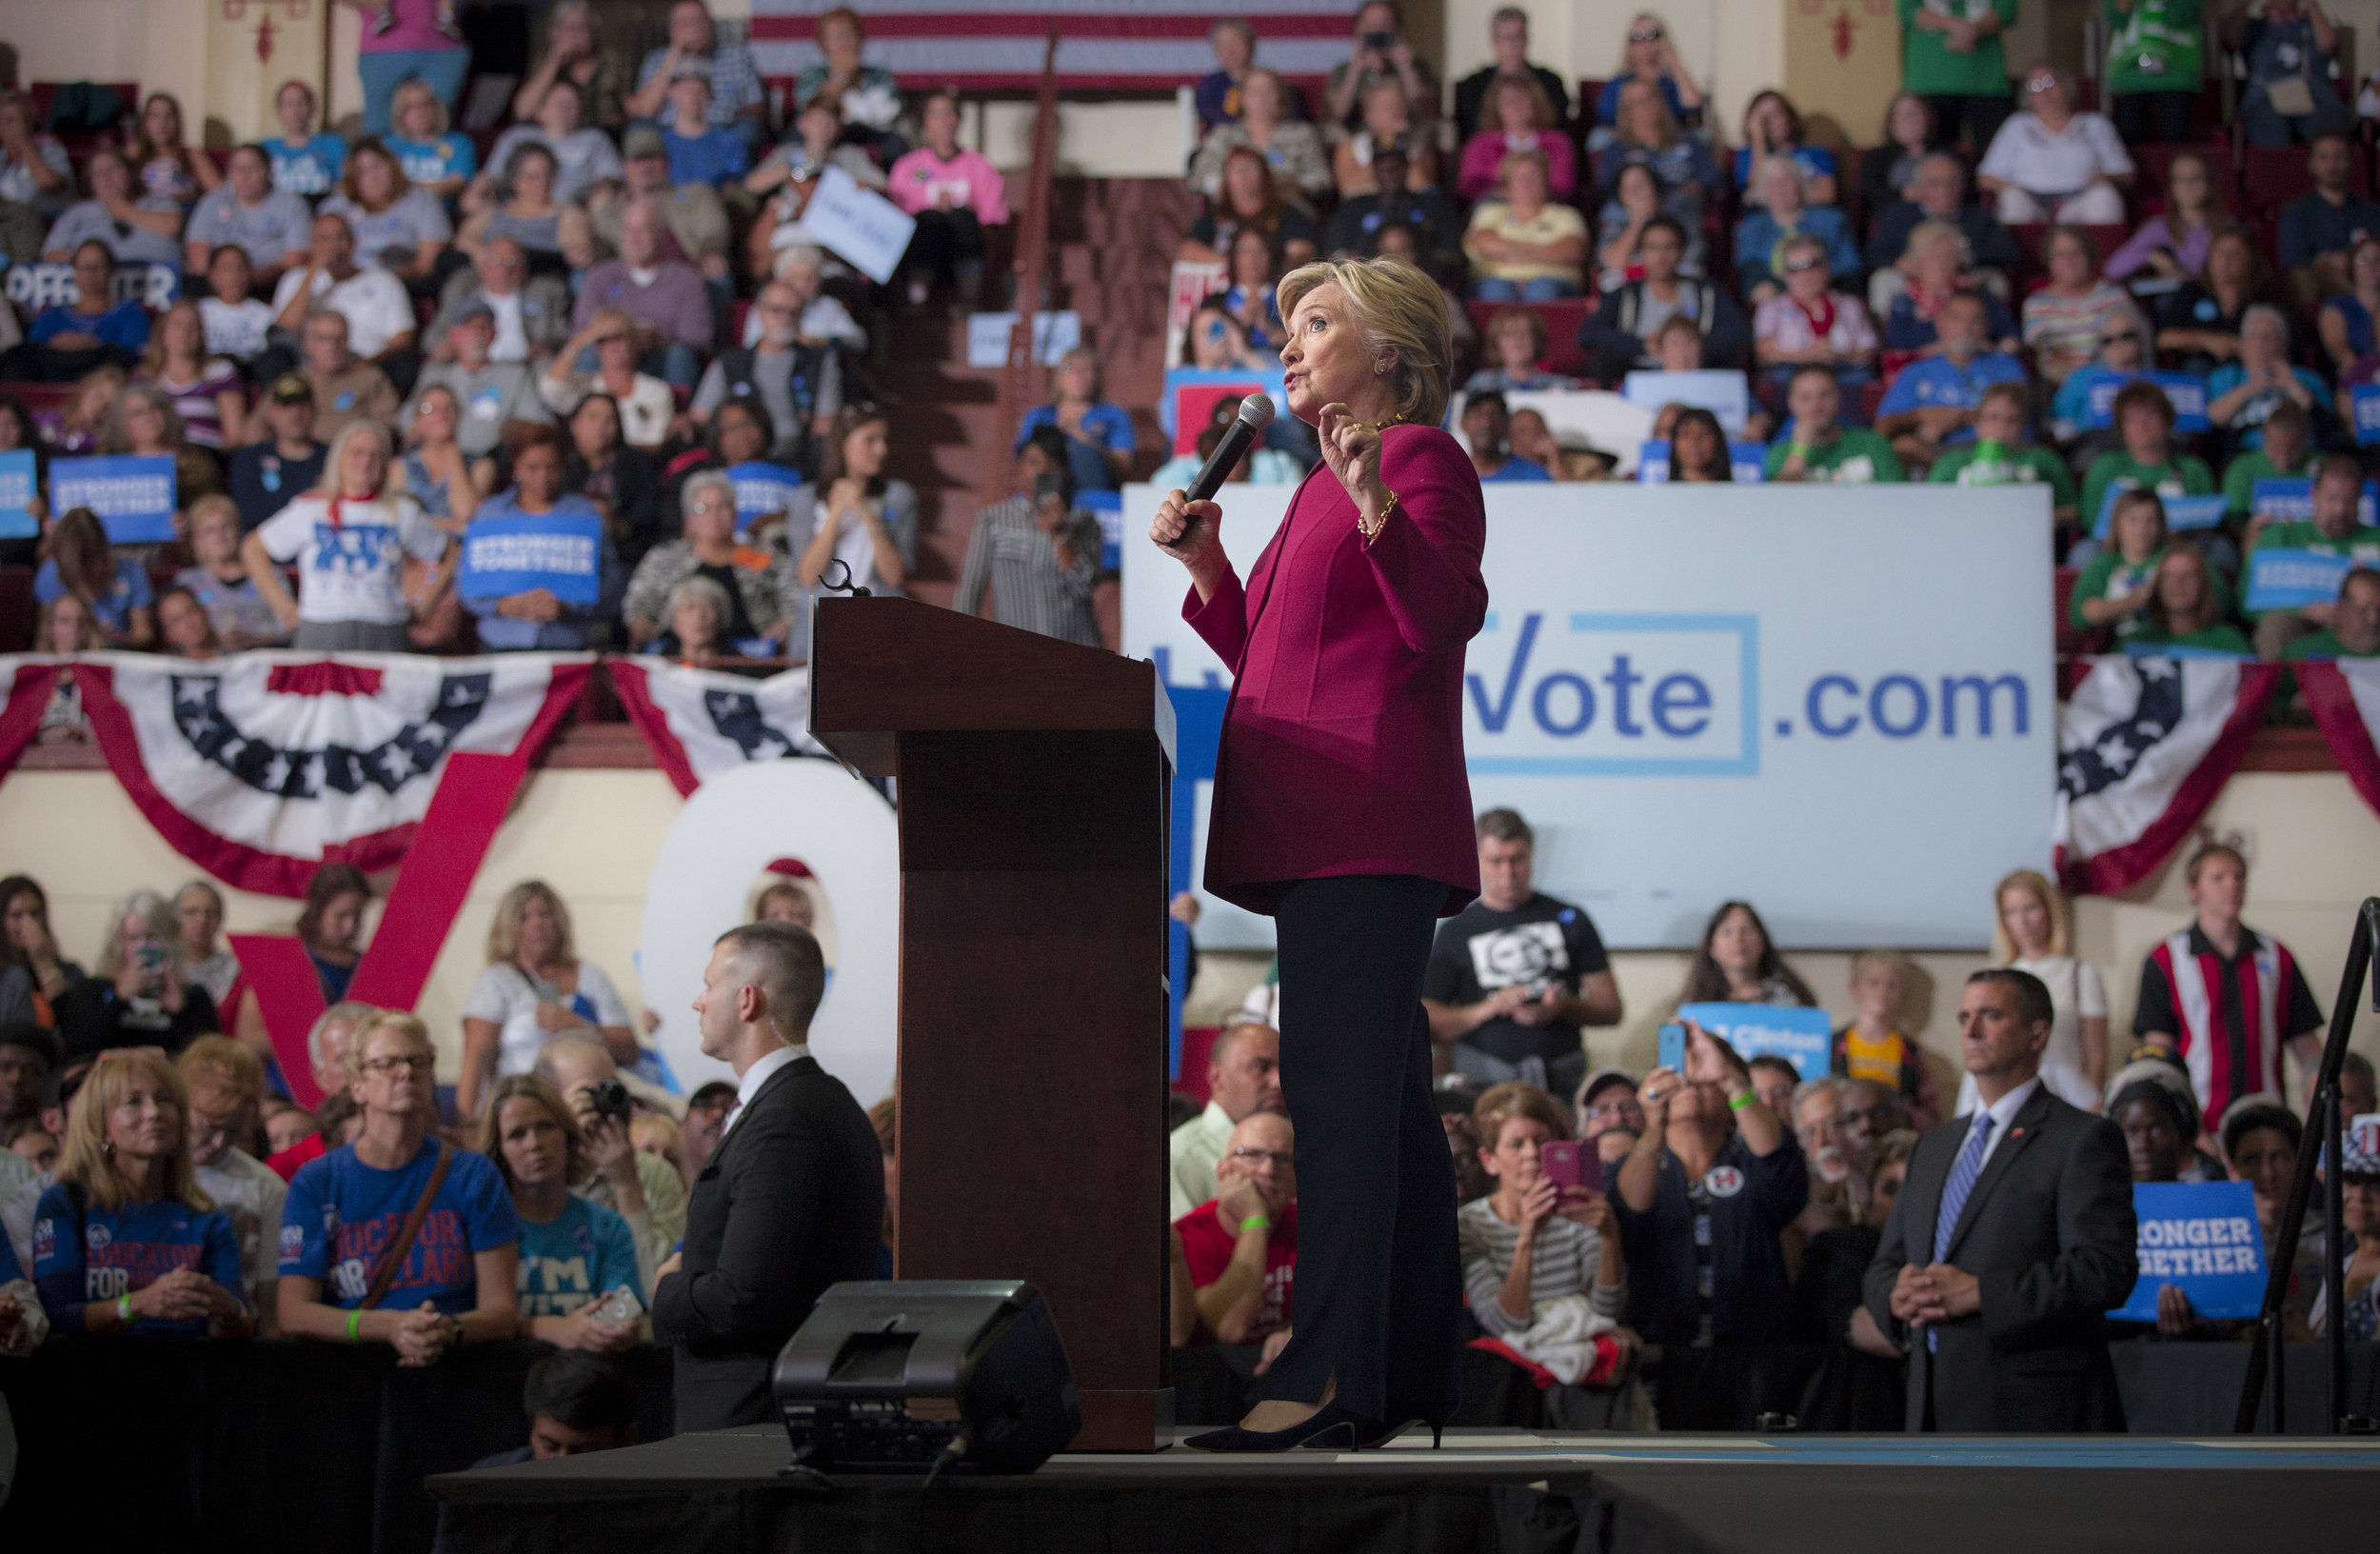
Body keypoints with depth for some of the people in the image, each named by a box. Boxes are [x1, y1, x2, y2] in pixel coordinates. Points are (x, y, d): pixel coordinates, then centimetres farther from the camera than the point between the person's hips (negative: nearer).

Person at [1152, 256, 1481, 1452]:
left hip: (1368, 822, -10)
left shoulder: (1421, 457, -1)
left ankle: (1331, 1374, -20)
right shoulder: (1327, 484, 26)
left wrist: (1377, 511, -29)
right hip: (1322, 828, 10)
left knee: (1337, 1086, -16)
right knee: (1382, 1098, 8)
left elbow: (1444, 620, -16)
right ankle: (1414, 1374, 10)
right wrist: (1207, 568, 17)